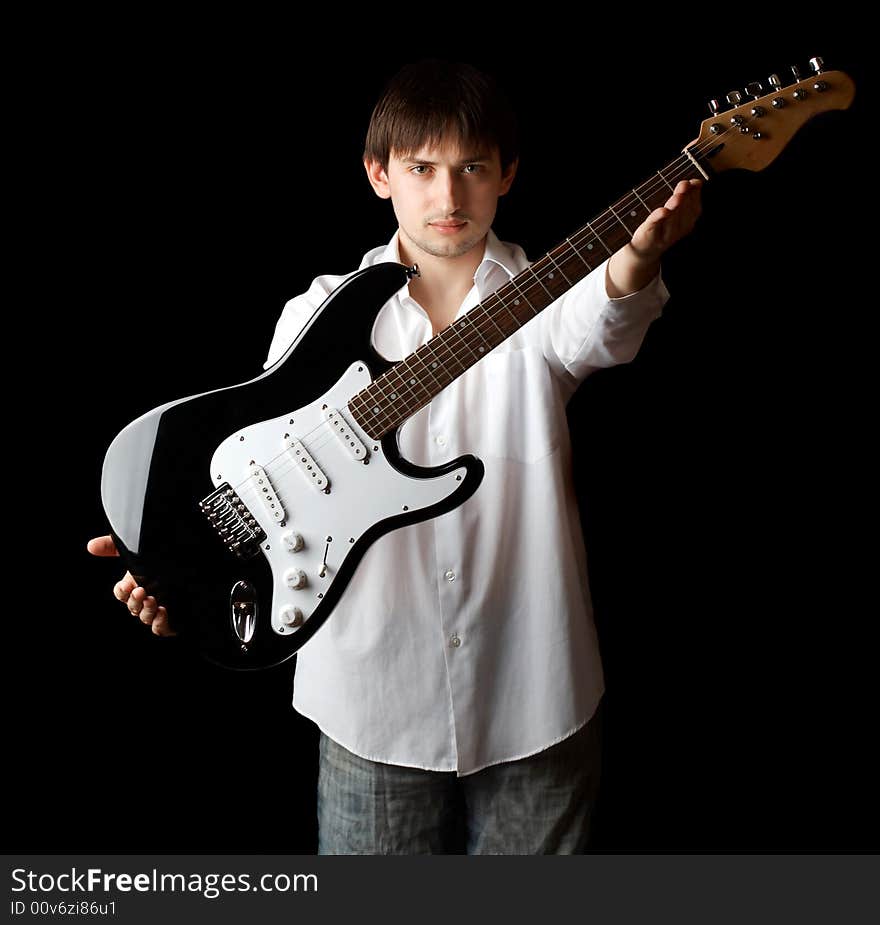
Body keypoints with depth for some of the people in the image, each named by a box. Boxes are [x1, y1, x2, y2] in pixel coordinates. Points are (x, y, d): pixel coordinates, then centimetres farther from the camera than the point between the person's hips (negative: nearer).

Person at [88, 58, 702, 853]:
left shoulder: (542, 296, -4)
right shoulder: (323, 315, -2)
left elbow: (596, 331, -26)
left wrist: (637, 259, -48)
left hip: (535, 691, 1)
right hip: (373, 695, 0)